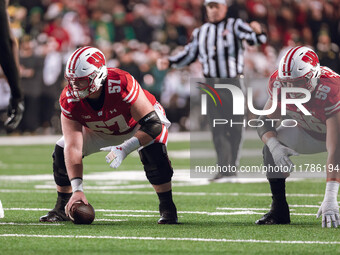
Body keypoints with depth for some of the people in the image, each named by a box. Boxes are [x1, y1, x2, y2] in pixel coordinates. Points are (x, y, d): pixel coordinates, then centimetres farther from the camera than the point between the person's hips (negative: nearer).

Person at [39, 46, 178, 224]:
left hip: (137, 124, -4)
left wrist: (124, 149, -50)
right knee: (62, 151, -11)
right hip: (99, 130, 4)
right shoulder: (70, 99, -30)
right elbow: (73, 147, -32)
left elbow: (153, 125, -38)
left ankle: (167, 208, -15)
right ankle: (62, 208, 9)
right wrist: (77, 188, -42)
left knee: (153, 150, -32)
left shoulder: (121, 84, -42)